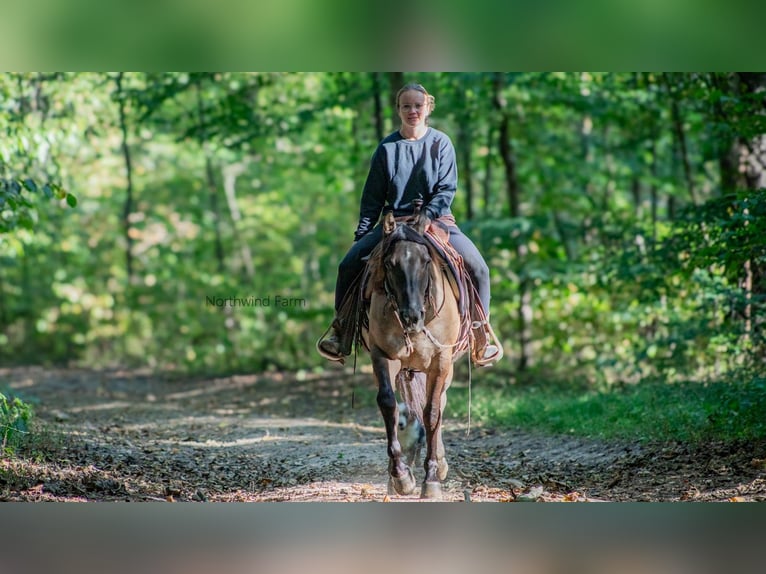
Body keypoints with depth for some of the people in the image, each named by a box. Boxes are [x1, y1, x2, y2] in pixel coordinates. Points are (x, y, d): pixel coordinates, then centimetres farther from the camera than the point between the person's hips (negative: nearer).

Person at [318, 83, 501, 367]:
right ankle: (340, 328, 3)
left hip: (437, 219, -1)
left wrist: (426, 216, -19)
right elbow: (372, 197, 6)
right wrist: (362, 234, -1)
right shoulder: (387, 148, 3)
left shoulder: (441, 143, 0)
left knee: (477, 267, -22)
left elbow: (447, 188, -6)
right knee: (349, 265, -15)